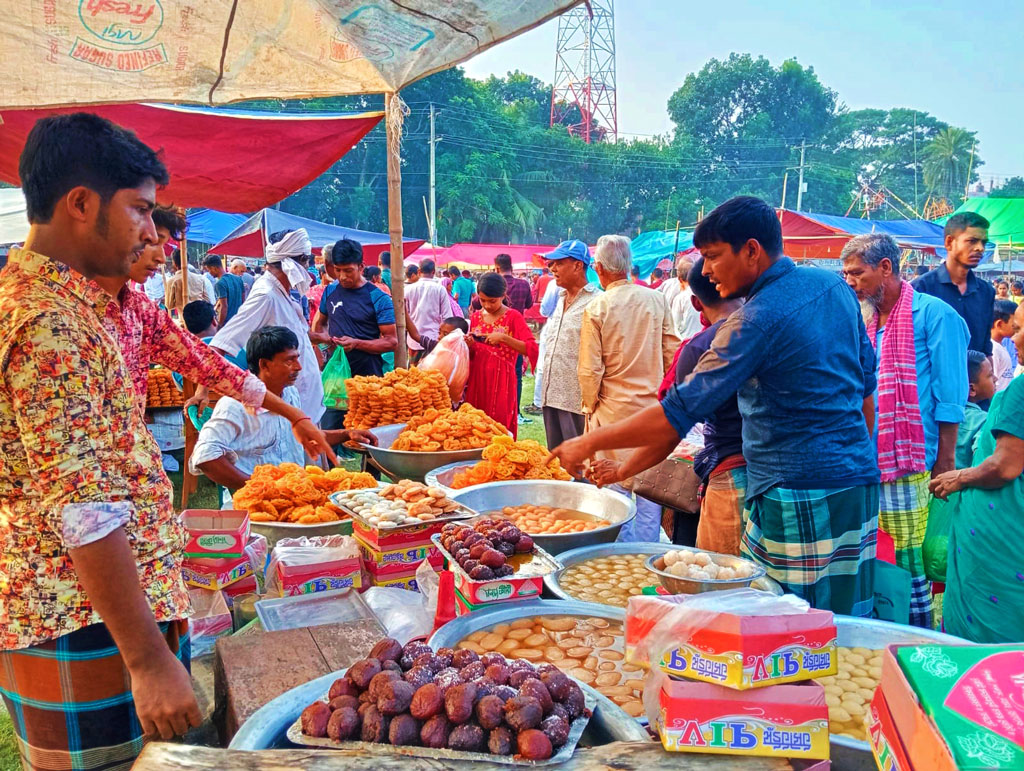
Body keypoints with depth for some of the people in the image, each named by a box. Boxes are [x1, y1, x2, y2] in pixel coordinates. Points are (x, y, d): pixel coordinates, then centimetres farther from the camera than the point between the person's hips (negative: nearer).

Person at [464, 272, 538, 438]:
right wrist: (470, 346, -4)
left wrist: (503, 338, -22)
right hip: (477, 380, 4)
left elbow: (532, 349, -14)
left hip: (501, 381, -4)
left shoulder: (513, 317, -4)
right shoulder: (476, 317, 11)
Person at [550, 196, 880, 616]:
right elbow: (866, 382, 16)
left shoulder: (757, 320, -18)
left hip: (799, 499, -9)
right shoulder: (835, 286, 7)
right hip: (859, 486, 9)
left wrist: (590, 443, -11)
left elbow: (679, 413, -19)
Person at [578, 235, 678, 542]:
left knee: (616, 487, 7)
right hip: (654, 404, 3)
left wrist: (589, 407, 5)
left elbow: (589, 370, -10)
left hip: (613, 408, -3)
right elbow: (672, 353, 4)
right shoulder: (657, 300, -2)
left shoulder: (595, 309, -11)